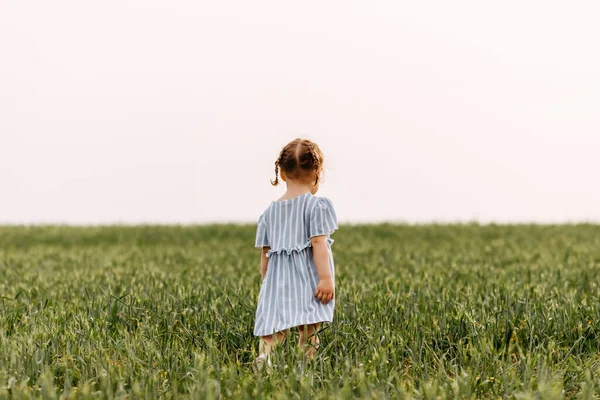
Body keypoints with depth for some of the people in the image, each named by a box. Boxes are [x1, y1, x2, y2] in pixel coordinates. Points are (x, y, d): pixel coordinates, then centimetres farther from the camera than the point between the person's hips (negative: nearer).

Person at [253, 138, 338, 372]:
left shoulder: (270, 211, 15)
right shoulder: (317, 205, -2)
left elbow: (265, 254, 15)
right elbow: (318, 243, -12)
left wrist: (266, 284, 23)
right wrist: (326, 278, -14)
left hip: (277, 281, 4)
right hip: (308, 279, -4)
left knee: (273, 329, -4)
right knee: (309, 331, -3)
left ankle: (265, 355, -28)